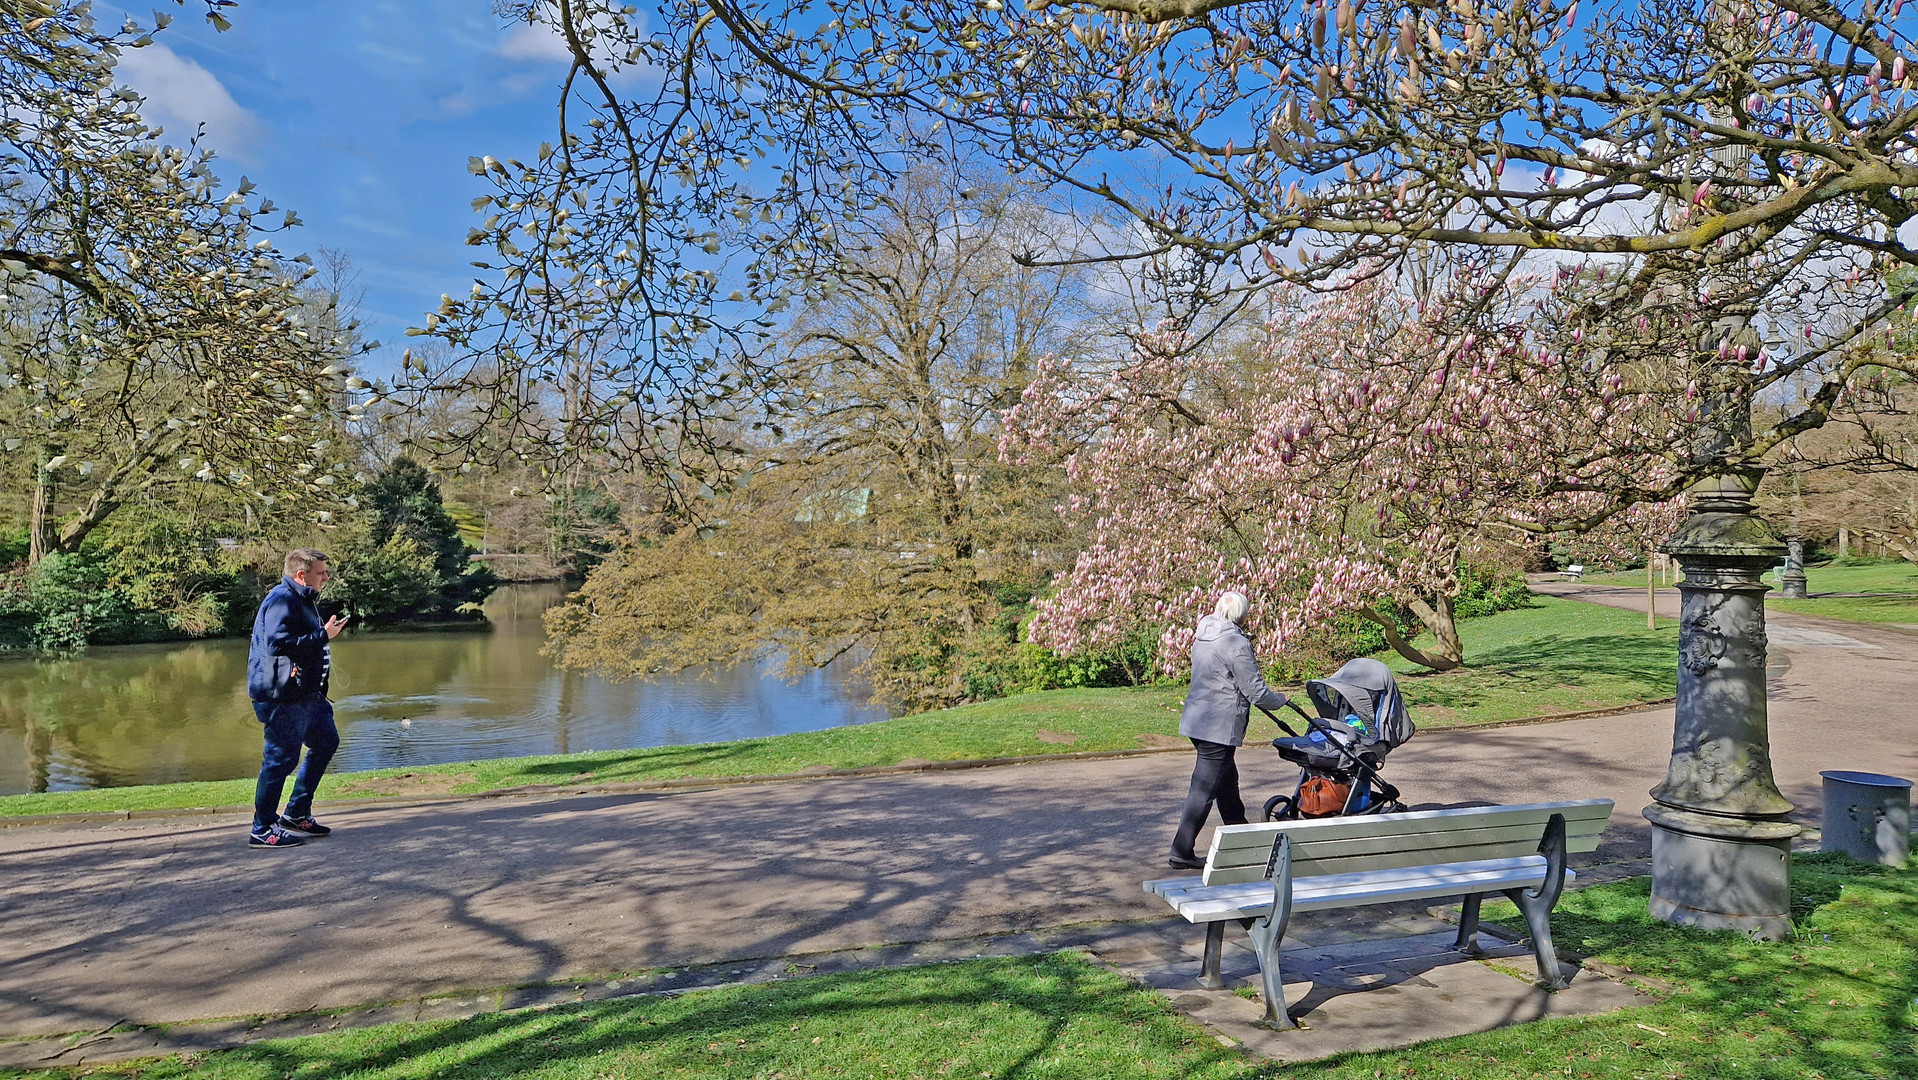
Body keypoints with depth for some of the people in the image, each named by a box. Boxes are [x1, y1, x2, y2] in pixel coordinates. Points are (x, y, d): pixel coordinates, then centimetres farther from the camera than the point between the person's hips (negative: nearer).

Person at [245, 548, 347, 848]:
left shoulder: (302, 599, 18)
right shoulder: (282, 600, -17)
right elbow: (279, 643, -29)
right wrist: (324, 636, -25)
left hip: (304, 693, 11)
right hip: (281, 696, -11)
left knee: (326, 741, 18)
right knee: (281, 758, -5)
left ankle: (296, 814, 26)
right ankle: (263, 830, 7)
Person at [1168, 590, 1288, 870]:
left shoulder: (1202, 636, 9)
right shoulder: (1237, 644, -17)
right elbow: (1256, 691, -15)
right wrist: (1280, 699, 5)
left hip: (1195, 718, 9)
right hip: (1219, 726, -9)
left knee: (1227, 779, 23)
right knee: (1205, 788, -3)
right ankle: (1181, 852, -1)